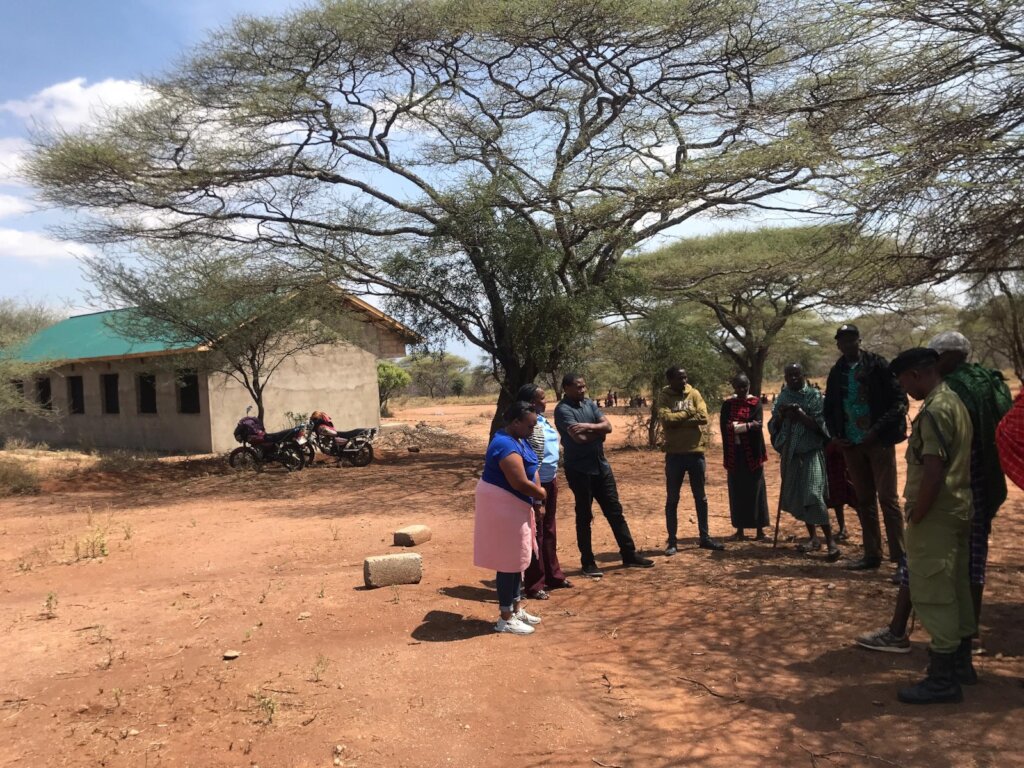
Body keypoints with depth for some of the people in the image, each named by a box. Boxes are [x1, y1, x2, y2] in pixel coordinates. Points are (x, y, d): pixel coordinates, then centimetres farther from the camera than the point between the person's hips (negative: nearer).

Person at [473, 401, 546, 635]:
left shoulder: (516, 439, 8)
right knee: (508, 562, -2)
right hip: (503, 506, -11)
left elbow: (530, 471, 16)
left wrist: (538, 490, -1)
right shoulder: (507, 447, -26)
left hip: (513, 505, 11)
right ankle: (506, 619, 9)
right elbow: (521, 484, -28)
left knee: (515, 560, 18)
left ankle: (516, 609, 30)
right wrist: (541, 493, -9)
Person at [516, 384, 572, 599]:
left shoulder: (542, 420, 8)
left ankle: (553, 575, 33)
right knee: (536, 533, 0)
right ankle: (534, 585, 11)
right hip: (537, 484, -10)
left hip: (550, 481, 10)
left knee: (549, 531, 19)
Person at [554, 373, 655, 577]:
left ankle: (629, 555, 22)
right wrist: (598, 431, -6)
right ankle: (588, 562, 15)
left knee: (615, 511, 12)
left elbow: (608, 426, -2)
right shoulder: (563, 410, -13)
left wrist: (589, 426, -19)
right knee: (584, 516, 4)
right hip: (580, 470, -7)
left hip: (601, 466, 7)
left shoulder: (589, 404, 9)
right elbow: (579, 437, -24)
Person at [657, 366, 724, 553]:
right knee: (672, 499, 5)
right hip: (674, 454, -2)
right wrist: (688, 413, -11)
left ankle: (704, 537, 24)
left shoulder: (694, 393, 3)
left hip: (696, 452, 2)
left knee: (701, 497, 12)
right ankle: (672, 541, 14)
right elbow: (665, 419, -19)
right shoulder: (664, 396, -3)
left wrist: (677, 419, -14)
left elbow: (703, 417, -10)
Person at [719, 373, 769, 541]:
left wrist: (739, 426, -25)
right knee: (737, 492, 6)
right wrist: (748, 425, -16)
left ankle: (760, 531, 8)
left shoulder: (755, 402, 1)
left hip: (752, 453, -2)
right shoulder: (727, 404, 6)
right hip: (734, 454, 2)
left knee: (756, 491, 1)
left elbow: (758, 424, -13)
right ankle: (740, 530, 15)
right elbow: (723, 426, -4)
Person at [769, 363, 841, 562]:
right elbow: (772, 427, 8)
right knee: (796, 497, 10)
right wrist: (781, 416, -11)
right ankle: (813, 538, 24)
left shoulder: (814, 395, -3)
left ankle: (831, 543, -13)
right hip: (790, 453, 5)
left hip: (811, 452, -5)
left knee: (813, 496, -16)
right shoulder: (782, 398, 10)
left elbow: (819, 425, -9)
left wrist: (801, 415, -23)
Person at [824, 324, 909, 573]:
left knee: (887, 498, -5)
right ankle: (872, 554, 19)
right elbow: (830, 408, 18)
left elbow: (899, 401, -10)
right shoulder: (836, 372, 8)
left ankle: (901, 557, 0)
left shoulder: (878, 365, -7)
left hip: (879, 441, -5)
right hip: (851, 445, 5)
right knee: (864, 501, 11)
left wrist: (877, 431, -16)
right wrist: (834, 435, 4)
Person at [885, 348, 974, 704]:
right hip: (958, 511, 10)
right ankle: (960, 663, 30)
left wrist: (915, 517, -16)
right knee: (956, 589, 18)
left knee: (932, 595, -3)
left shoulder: (934, 411, -19)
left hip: (936, 516, -10)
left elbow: (933, 472, -25)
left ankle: (942, 679, 4)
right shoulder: (955, 403, 12)